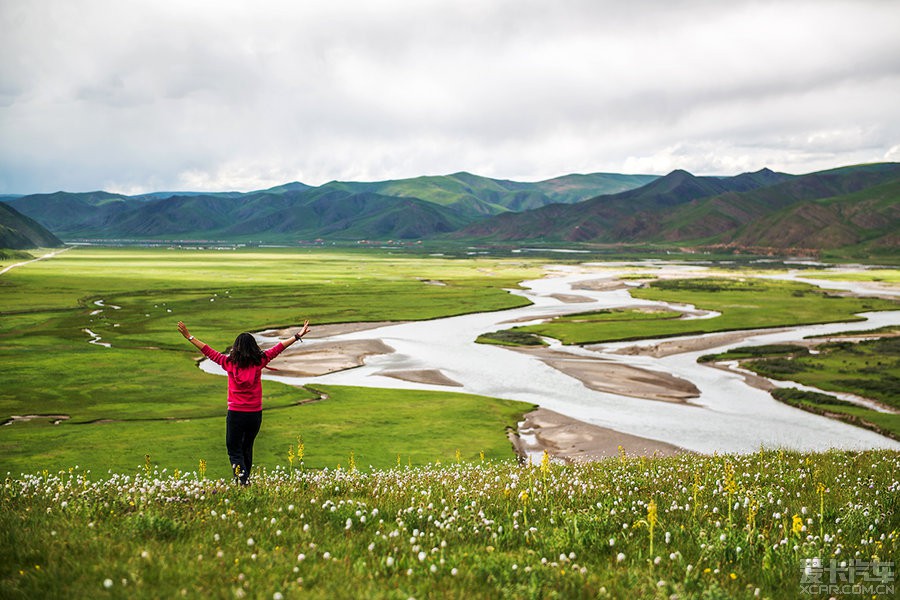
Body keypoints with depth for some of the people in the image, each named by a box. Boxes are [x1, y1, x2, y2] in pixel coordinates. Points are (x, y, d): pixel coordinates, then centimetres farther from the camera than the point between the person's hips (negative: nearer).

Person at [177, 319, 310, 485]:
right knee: (247, 448, 19)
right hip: (255, 414, 2)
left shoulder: (229, 363, -7)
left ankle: (242, 478, -13)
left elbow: (209, 352, 2)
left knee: (234, 449, 6)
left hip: (235, 414, -2)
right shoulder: (259, 362, -6)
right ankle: (245, 479, 27)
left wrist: (189, 337, 12)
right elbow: (277, 349, 0)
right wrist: (298, 336, 7)